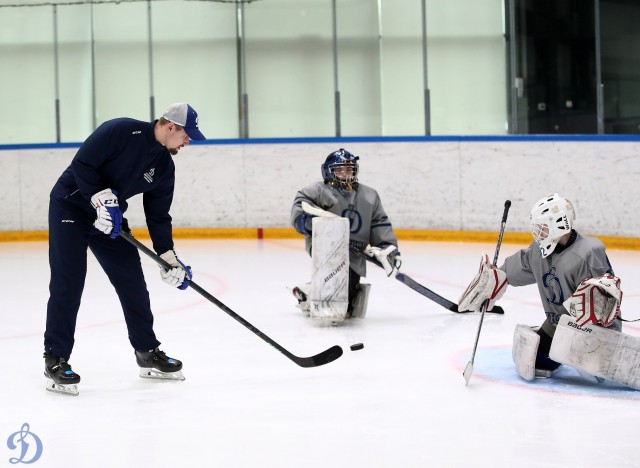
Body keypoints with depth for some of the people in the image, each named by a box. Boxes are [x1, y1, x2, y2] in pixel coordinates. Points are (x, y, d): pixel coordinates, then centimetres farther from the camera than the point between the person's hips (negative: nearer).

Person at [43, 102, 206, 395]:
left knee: (133, 282, 6)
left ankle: (147, 352, 18)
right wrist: (101, 198, -28)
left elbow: (158, 214, 5)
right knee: (68, 284, -11)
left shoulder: (164, 165, 0)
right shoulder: (122, 131, -21)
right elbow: (81, 164, -23)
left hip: (110, 217, 7)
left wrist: (169, 257, -1)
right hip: (70, 206, -7)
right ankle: (55, 360, -5)